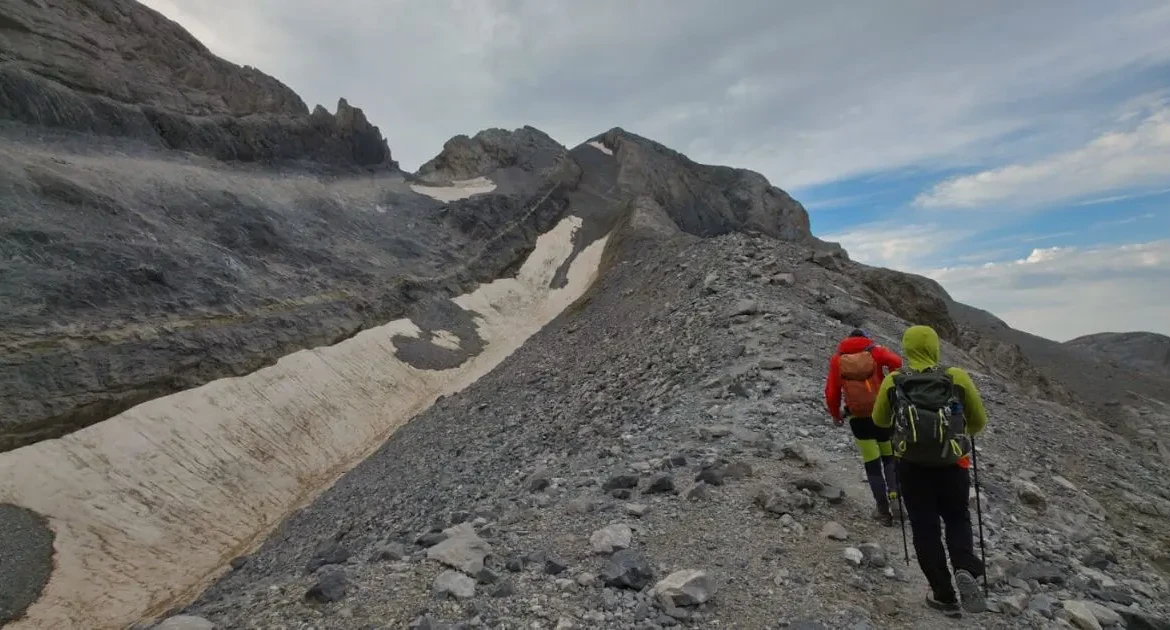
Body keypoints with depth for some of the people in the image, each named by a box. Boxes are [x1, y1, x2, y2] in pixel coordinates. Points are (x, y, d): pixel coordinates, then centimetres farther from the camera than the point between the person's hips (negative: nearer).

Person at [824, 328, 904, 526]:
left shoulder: (837, 359, 3)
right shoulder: (875, 352, 0)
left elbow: (831, 392, 0)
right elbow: (896, 362, -20)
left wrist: (836, 414, 15)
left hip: (858, 418, 0)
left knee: (872, 463, 7)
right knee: (889, 457, 18)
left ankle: (883, 510, 6)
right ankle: (895, 495, -2)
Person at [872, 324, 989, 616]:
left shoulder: (892, 382, -8)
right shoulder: (958, 377, -9)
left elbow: (880, 420, 7)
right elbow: (979, 421, 4)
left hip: (912, 468, 0)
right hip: (952, 467, 1)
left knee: (925, 530, 13)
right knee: (958, 520, 24)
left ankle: (944, 596, 21)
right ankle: (966, 569, -1)